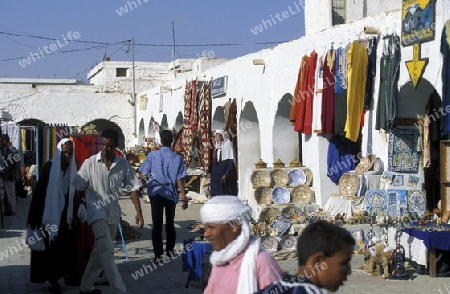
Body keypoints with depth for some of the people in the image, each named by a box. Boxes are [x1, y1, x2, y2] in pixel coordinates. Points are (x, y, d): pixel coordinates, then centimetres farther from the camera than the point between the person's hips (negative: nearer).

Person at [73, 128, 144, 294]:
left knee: (100, 252, 13)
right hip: (97, 210, -4)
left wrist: (138, 211, -4)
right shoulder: (90, 163, -4)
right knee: (106, 250, -18)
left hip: (114, 213, 4)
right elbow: (79, 190, 2)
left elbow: (132, 188, 4)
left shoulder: (123, 164, 2)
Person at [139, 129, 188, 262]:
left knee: (157, 225, 1)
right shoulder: (177, 158, -4)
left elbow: (144, 174, -3)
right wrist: (184, 198, -2)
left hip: (155, 193, -1)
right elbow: (180, 180, -6)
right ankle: (170, 253, 20)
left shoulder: (152, 155, -4)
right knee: (170, 224, 15)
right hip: (171, 194, 1)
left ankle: (158, 255, -4)